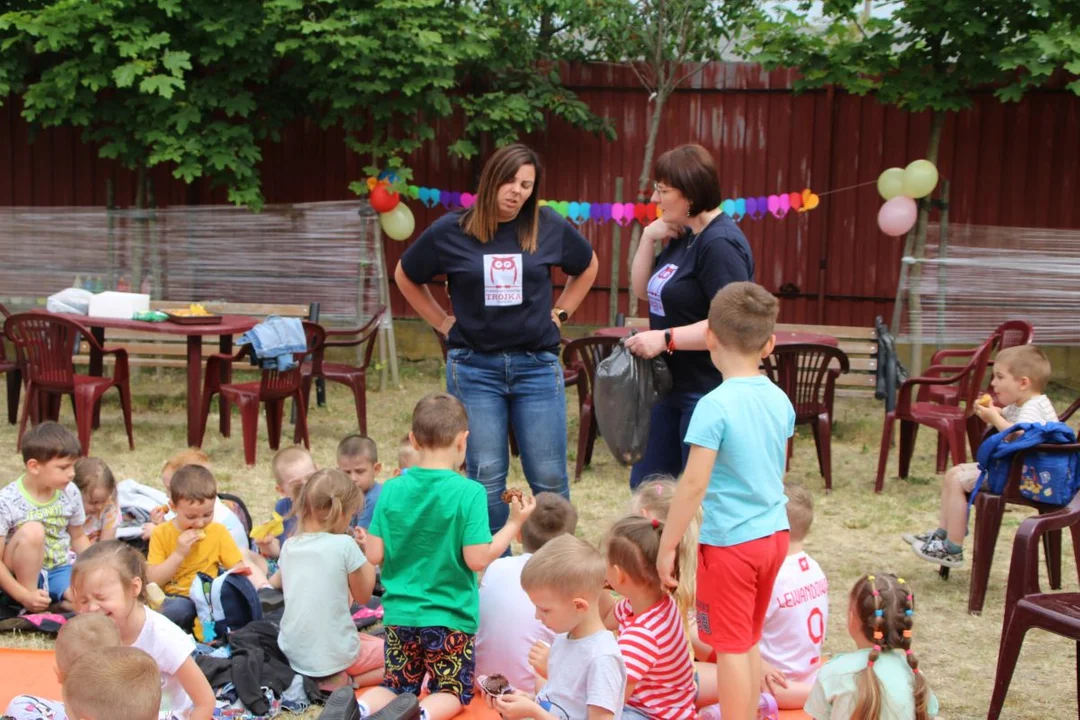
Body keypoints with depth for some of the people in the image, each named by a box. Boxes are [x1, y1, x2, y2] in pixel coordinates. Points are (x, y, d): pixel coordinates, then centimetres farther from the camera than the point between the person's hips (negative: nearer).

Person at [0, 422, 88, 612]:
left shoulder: (70, 493, -5)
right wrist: (24, 596, -27)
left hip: (60, 570, 2)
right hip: (24, 576, -2)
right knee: (32, 530, -33)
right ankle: (30, 606, -18)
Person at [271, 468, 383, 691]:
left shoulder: (289, 546, 2)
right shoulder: (345, 545, -14)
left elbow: (274, 584, 22)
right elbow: (363, 595, -1)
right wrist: (367, 560, 11)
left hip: (294, 655, 6)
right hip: (336, 654, -6)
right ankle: (345, 681, -6)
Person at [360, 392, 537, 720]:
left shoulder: (393, 490, -3)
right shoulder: (468, 493, -14)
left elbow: (375, 556, -3)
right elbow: (477, 559, -17)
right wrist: (514, 524, -5)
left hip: (400, 612, 3)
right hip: (450, 616, -3)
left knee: (396, 686, 19)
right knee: (453, 693, 14)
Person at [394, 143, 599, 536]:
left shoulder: (549, 227, -1)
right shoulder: (450, 231, -3)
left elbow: (587, 267, 19)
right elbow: (405, 276, 14)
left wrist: (559, 312, 10)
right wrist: (442, 321, 7)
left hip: (537, 365, 1)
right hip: (474, 367, 0)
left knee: (549, 479, 3)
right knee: (486, 479, 4)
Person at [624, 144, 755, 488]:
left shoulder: (720, 244, -21)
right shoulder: (682, 238, 10)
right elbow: (643, 291, 16)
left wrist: (665, 338, -28)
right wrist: (648, 238, 2)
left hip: (708, 393, -10)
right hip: (672, 386, 10)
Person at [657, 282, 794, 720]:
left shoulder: (715, 406, -19)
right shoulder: (780, 400, 2)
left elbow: (693, 485, -20)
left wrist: (667, 547, -13)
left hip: (730, 542, -7)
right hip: (774, 535, 7)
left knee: (731, 646, 2)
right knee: (750, 640, 20)